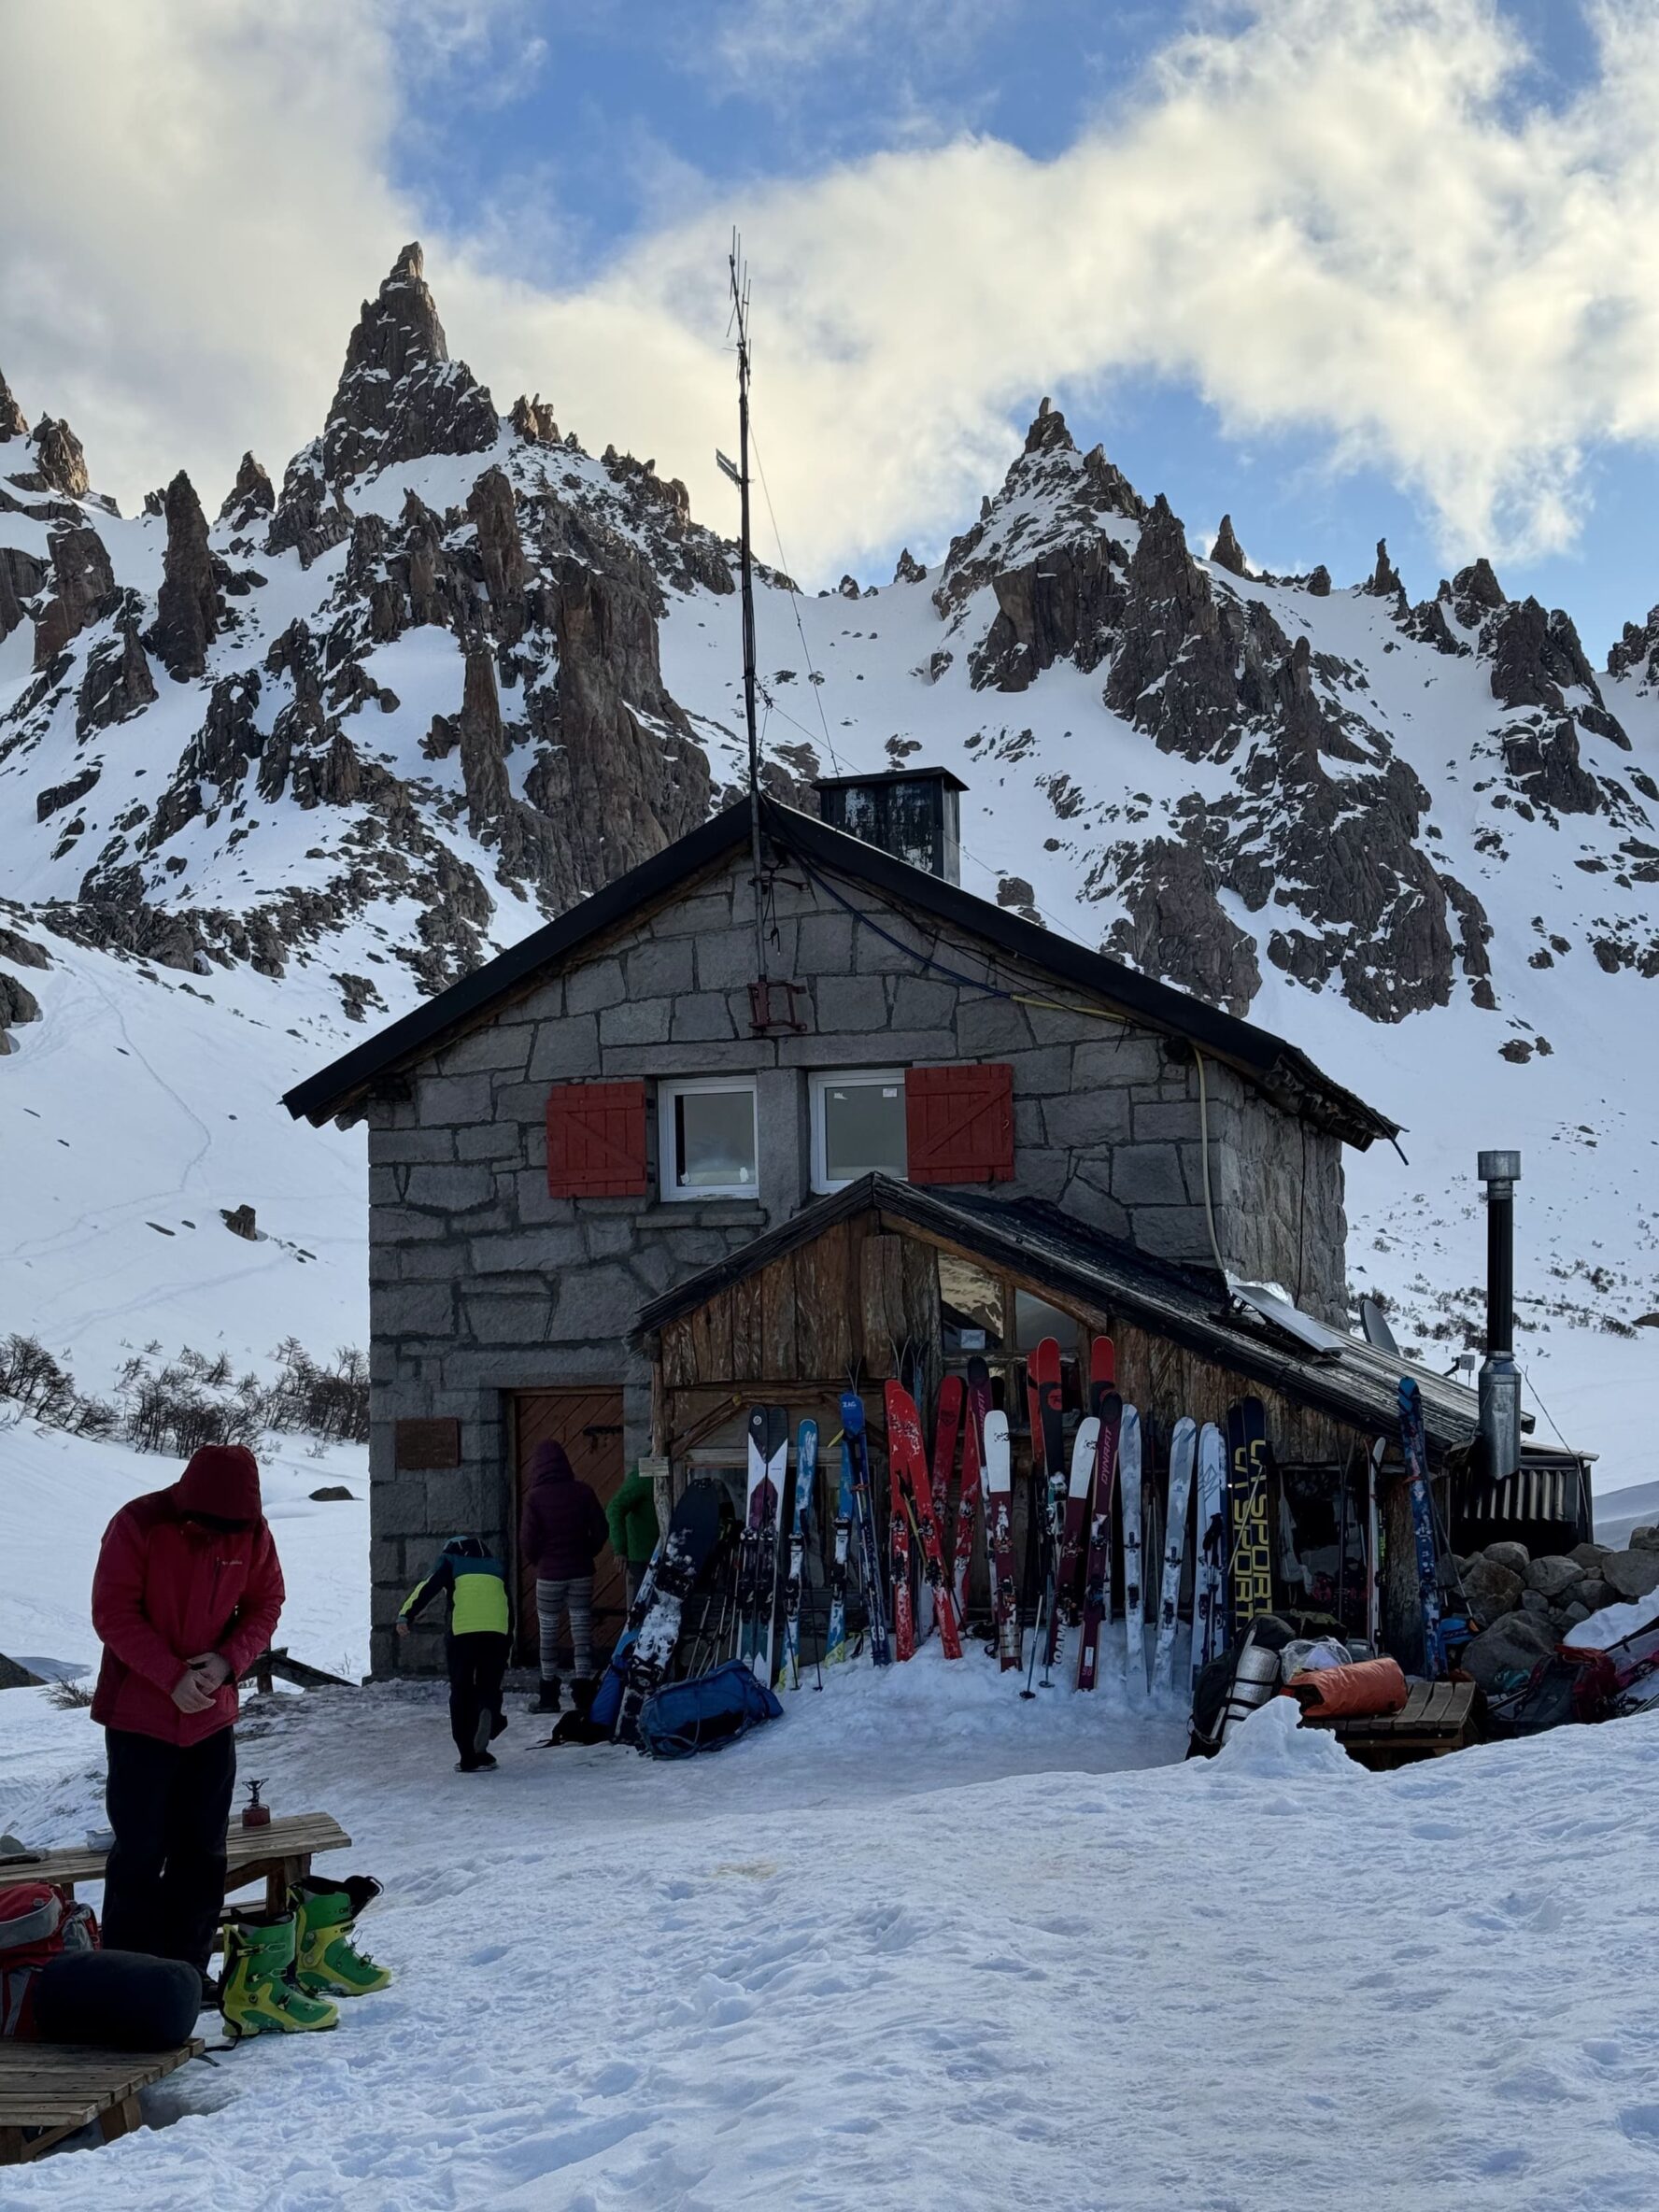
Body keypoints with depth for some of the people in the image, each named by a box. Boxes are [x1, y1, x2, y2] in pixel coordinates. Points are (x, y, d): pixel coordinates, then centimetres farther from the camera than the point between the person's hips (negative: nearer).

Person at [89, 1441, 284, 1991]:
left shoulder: (251, 1532, -6)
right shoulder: (138, 1525, -19)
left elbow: (265, 1605, 3)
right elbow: (113, 1613, -17)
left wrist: (227, 1661, -15)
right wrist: (172, 1677, -23)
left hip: (212, 1717, 5)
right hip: (139, 1715, -4)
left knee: (203, 1852, 10)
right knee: (140, 1852, -2)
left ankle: (188, 1972, 21)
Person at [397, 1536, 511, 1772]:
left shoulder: (450, 1561, 21)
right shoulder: (497, 1567, 29)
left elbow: (428, 1587, 1)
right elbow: (511, 1612, 27)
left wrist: (407, 1615, -9)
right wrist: (507, 1654, 31)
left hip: (462, 1632, -2)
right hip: (498, 1633, 2)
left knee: (461, 1693, 11)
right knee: (488, 1687, 16)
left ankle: (469, 1757, 9)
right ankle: (489, 1713, -18)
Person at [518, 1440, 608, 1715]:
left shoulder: (535, 1497, -11)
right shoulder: (582, 1492, -3)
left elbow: (528, 1540, -11)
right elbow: (600, 1530, 1)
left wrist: (536, 1561, 8)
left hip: (549, 1574, -2)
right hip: (581, 1572, 2)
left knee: (548, 1631, 10)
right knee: (582, 1628, 5)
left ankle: (549, 1695, 14)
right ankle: (583, 1693, 0)